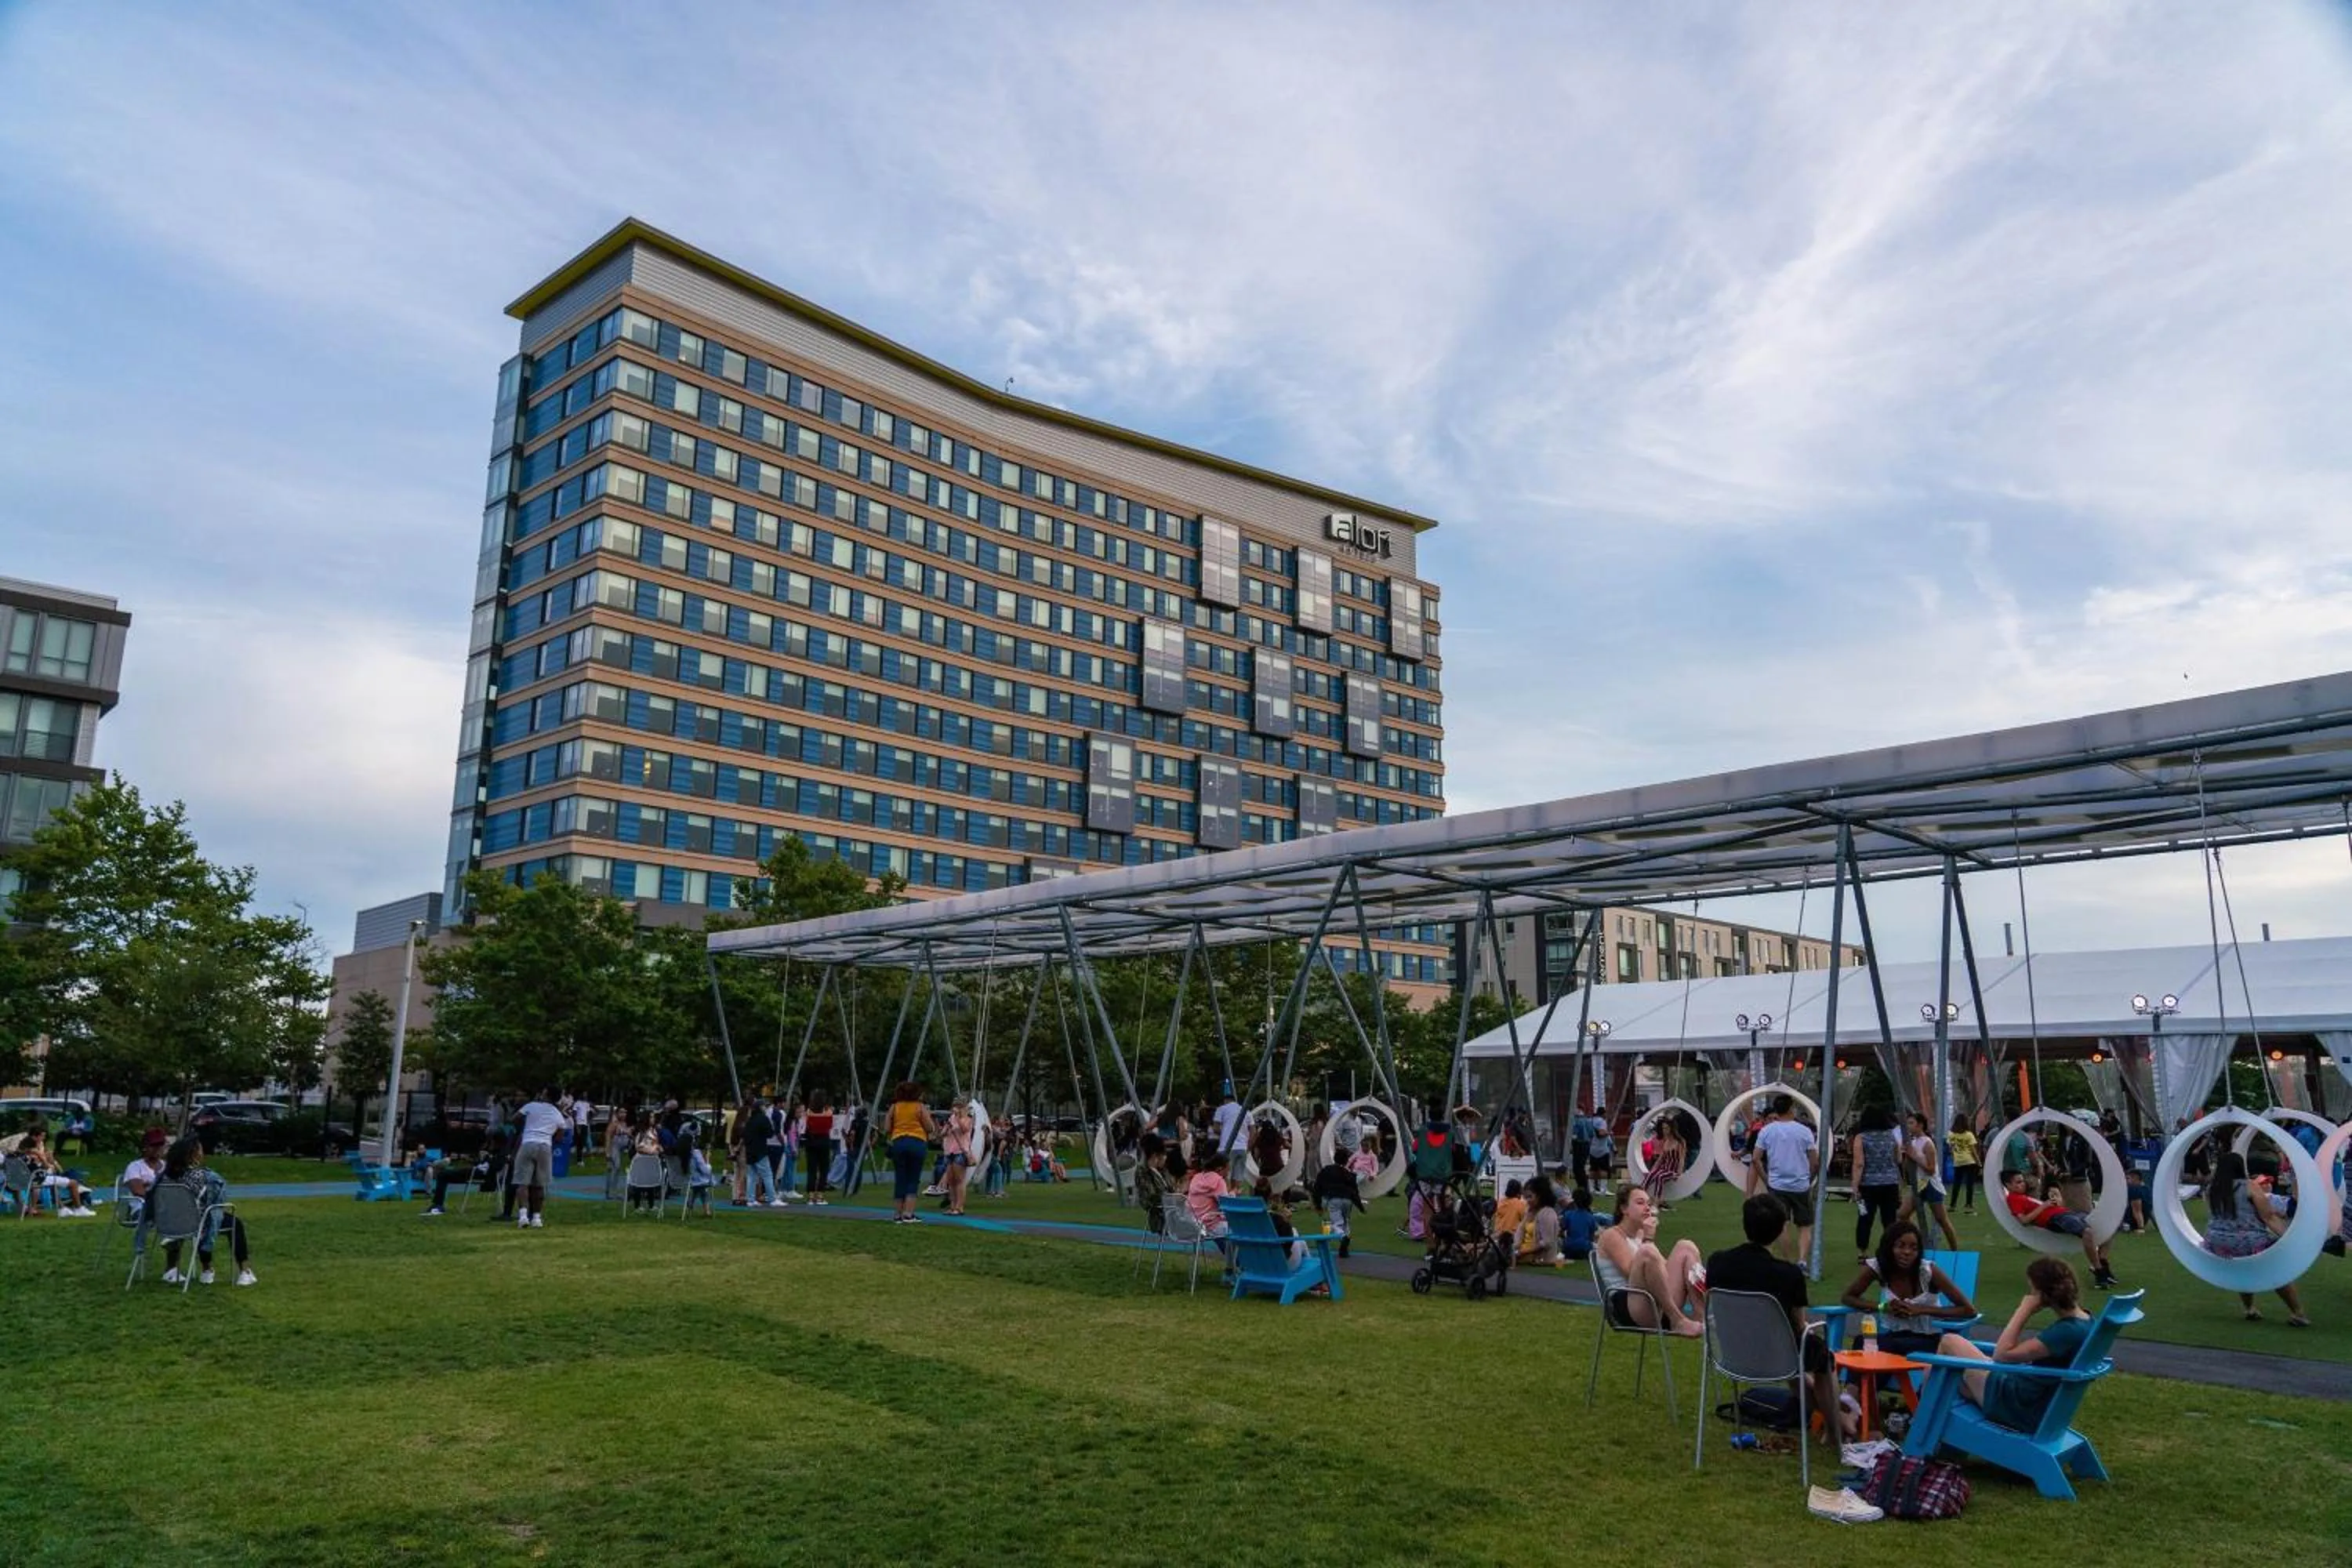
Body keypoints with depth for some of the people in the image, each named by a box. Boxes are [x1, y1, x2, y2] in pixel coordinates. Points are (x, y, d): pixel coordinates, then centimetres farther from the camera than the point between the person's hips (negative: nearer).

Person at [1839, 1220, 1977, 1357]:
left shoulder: (1929, 1271, -17)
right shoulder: (1877, 1267, -11)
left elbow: (1969, 1310, -15)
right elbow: (1848, 1297, 0)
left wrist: (1920, 1310, -22)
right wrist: (1884, 1307, -17)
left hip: (1927, 1339, -2)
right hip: (1891, 1336, 2)